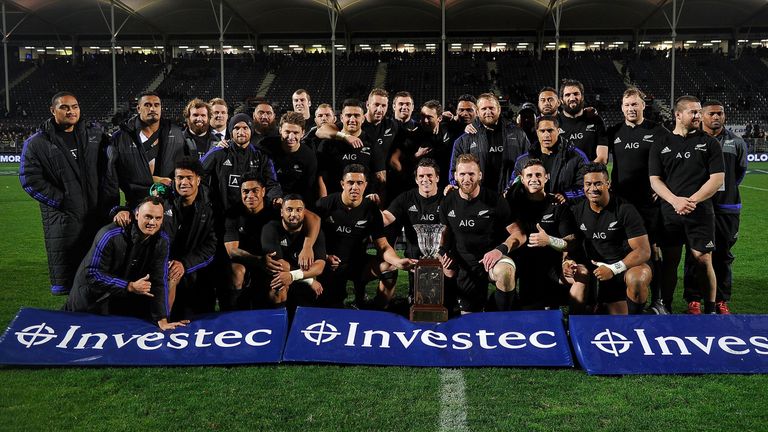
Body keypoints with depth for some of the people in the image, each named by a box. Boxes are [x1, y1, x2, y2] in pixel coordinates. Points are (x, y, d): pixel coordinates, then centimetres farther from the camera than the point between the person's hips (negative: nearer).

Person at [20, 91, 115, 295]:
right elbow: (30, 179, -5)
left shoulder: (95, 136, 11)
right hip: (63, 220, -3)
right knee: (64, 282, 0)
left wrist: (109, 200, 0)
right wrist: (61, 201, -11)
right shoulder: (37, 143, 1)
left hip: (99, 216, 3)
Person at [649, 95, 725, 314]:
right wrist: (676, 200, -13)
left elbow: (717, 178, 0)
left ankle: (710, 310, 10)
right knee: (669, 261, 6)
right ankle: (665, 307, 17)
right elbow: (655, 180, 4)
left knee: (703, 260, -2)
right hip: (670, 213, 1)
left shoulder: (709, 143, 7)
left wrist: (692, 201, -12)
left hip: (701, 213, -1)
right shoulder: (660, 145, 9)